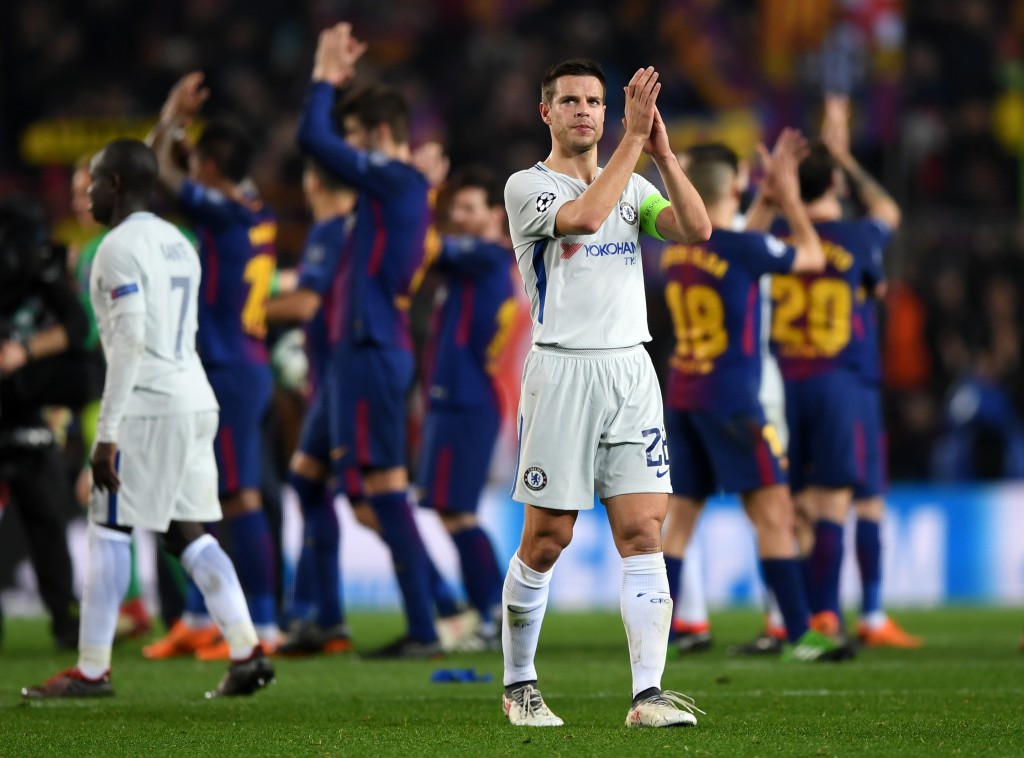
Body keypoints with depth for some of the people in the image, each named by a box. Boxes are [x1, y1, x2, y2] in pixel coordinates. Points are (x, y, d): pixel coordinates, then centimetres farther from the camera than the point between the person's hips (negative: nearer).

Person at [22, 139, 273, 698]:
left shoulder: (121, 248, -10)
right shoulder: (179, 244, 18)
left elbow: (130, 342, -18)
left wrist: (107, 433, -19)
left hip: (147, 403, -8)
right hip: (195, 399, 8)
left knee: (108, 531, -2)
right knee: (187, 534, 10)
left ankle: (92, 670, -1)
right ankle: (246, 652, 1)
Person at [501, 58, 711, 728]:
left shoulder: (634, 187, 14)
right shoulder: (528, 187, 0)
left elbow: (697, 229, -2)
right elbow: (586, 216, -21)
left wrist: (662, 151, -10)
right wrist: (633, 137, -19)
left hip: (632, 369, 4)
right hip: (563, 370, -4)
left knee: (644, 533, -6)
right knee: (546, 542, 0)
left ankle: (649, 694, -9)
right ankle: (519, 685, 17)